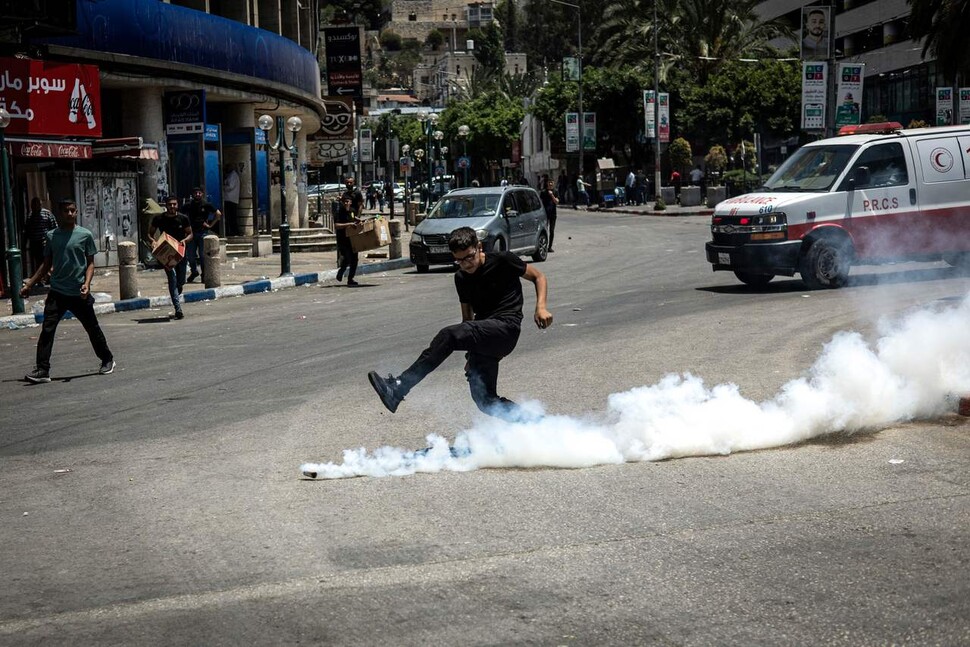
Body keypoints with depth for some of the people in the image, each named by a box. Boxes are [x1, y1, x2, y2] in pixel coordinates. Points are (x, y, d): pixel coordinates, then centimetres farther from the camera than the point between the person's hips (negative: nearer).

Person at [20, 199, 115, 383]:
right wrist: (29, 284, 11)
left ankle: (107, 360, 30)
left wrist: (86, 283, -16)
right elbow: (47, 265, 14)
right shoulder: (52, 236, 6)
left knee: (92, 328, 10)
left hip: (79, 293, -2)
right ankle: (42, 370, -11)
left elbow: (90, 263, 0)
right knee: (47, 329, -10)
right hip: (57, 292, 2)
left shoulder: (85, 235, -2)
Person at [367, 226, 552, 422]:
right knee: (485, 400, -1)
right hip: (484, 336, 8)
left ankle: (398, 388, -29)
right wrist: (471, 353, 14)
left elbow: (538, 277, 7)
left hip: (507, 327, -8)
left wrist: (541, 308, -9)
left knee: (449, 335, -26)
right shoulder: (461, 278, 13)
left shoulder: (503, 261, -2)